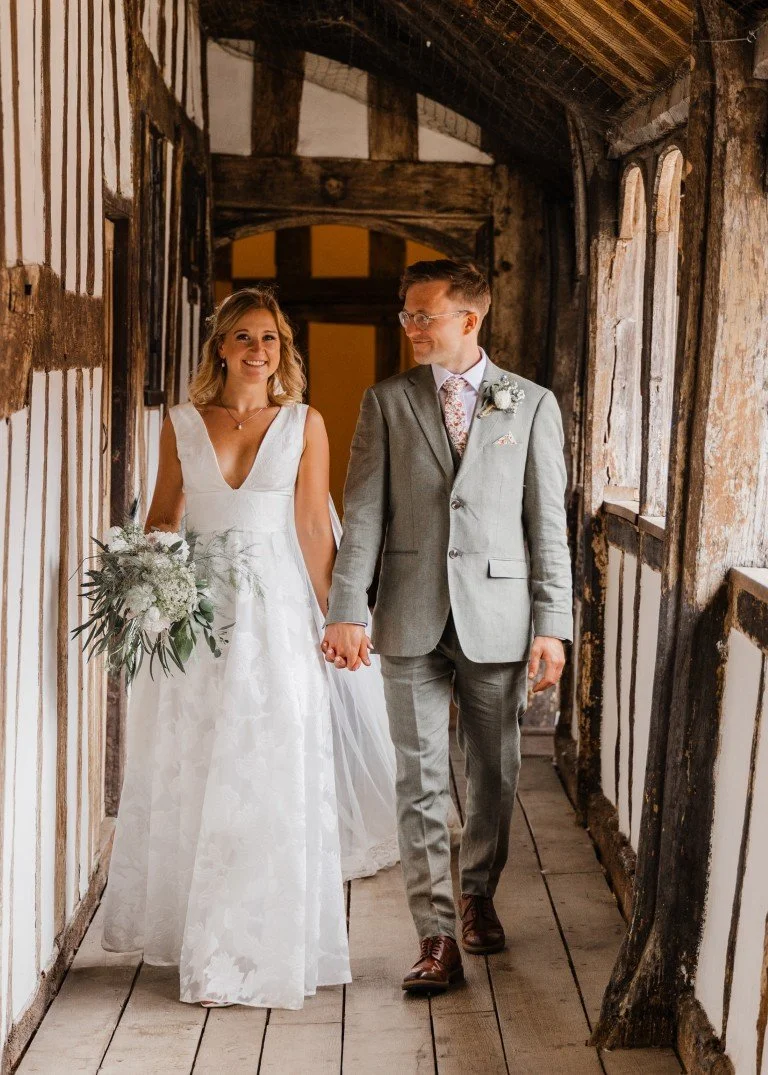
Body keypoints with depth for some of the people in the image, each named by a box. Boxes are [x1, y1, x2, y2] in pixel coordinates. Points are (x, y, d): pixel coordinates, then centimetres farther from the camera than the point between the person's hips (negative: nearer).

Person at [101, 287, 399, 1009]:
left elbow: (314, 528, 2)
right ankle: (200, 936, 22)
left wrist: (330, 619, -2)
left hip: (277, 610, -2)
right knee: (190, 777, 7)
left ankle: (264, 944, 10)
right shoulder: (181, 423, 6)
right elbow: (162, 517, 11)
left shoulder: (304, 424, 2)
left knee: (272, 778, -1)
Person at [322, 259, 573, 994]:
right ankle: (436, 936, 6)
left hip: (497, 620, 0)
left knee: (494, 773, 12)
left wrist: (552, 624, -3)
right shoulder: (386, 402, 5)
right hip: (411, 620, 0)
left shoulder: (531, 405, 3)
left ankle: (477, 895, 34)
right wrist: (346, 611, -9)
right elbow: (362, 514, 1)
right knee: (420, 780, 0)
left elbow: (548, 521, 2)